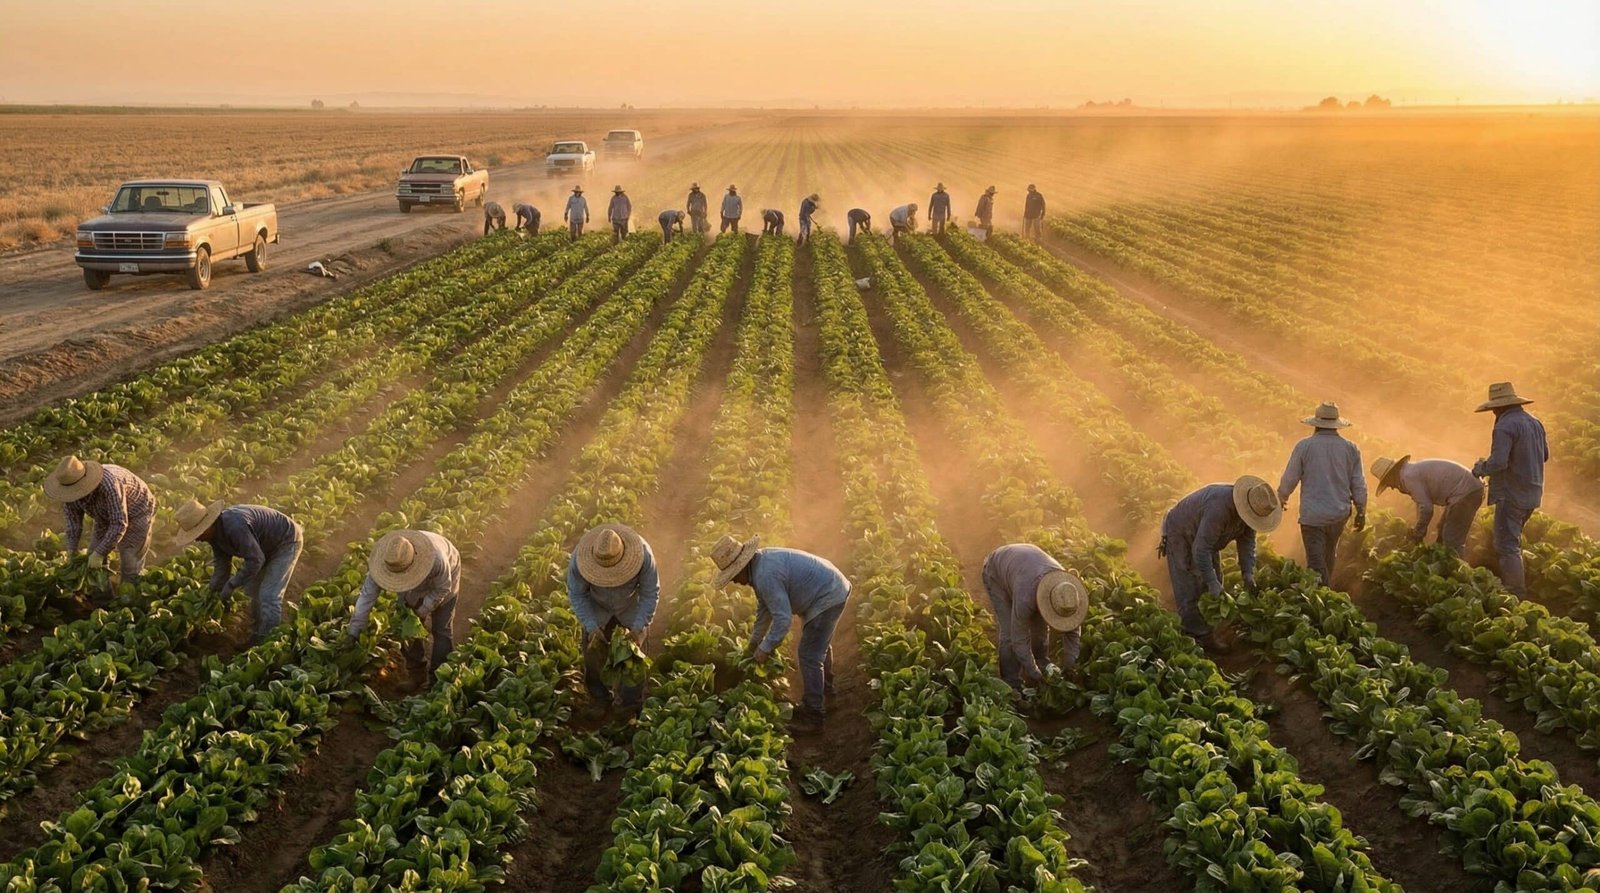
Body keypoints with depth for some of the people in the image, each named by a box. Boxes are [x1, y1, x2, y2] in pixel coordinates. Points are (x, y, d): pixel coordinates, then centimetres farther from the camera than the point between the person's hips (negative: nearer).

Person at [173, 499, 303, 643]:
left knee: (269, 595, -14)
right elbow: (221, 564, 4)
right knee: (252, 590, 15)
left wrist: (231, 585, -27)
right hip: (267, 547, 10)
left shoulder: (234, 526, -37)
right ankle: (258, 635, 28)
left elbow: (255, 560, -34)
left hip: (286, 541, -10)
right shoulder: (215, 531, -6)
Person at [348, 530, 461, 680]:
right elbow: (367, 594, -28)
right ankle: (415, 664, 29)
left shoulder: (436, 559, -47)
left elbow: (443, 588, -26)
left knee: (441, 628, -2)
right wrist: (355, 629, -27)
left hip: (442, 579, -3)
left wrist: (423, 611, -23)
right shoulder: (384, 560, -37)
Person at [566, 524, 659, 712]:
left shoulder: (643, 555, -37)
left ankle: (631, 707, 16)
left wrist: (638, 628, -25)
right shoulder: (579, 559, -35)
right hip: (597, 610, 1)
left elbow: (651, 593, -21)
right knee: (594, 650, 3)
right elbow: (576, 595, -16)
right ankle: (599, 703, 27)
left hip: (632, 610, -1)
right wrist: (591, 627, -22)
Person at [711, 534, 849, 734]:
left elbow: (783, 618, -27)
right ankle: (822, 699, 46)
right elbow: (764, 608, 16)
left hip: (828, 598, -11)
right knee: (820, 647, 27)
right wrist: (754, 642, 22)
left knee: (810, 656, -6)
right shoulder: (761, 561, 4)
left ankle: (812, 718, 2)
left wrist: (765, 648, -16)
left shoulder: (766, 576, -28)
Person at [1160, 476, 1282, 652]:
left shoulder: (1247, 508, -15)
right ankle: (1201, 638, -9)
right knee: (1189, 591, -12)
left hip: (1205, 537, 9)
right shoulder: (1219, 508, -42)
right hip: (1181, 534, -9)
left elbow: (1247, 541, -4)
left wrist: (1248, 572, -14)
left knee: (1215, 589, 11)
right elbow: (1201, 549, -40)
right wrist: (1212, 582, -38)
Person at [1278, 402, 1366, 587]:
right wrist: (1361, 512, 16)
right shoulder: (1351, 449, -1)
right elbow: (1359, 485, 3)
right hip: (1340, 514, 4)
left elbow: (1289, 479, -2)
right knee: (1328, 556, 25)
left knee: (1316, 563, 0)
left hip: (1313, 515, -4)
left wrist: (1281, 498, 18)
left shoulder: (1304, 446, -10)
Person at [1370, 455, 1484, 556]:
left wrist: (1417, 535, -5)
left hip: (1465, 493, -11)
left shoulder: (1409, 477, -15)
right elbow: (1422, 503, 22)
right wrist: (1418, 532, 21)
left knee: (1452, 540, -8)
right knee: (1444, 530, 21)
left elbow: (1426, 508, -18)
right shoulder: (1414, 469, 16)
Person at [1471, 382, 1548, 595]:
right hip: (1532, 495, 9)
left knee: (1507, 545, -5)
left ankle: (1516, 592, -7)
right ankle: (1509, 585, 26)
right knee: (1511, 540, 20)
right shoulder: (1535, 423, 10)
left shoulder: (1505, 427, -18)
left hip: (1512, 495, -9)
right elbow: (1544, 455, 22)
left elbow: (1498, 462, -26)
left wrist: (1481, 469, -8)